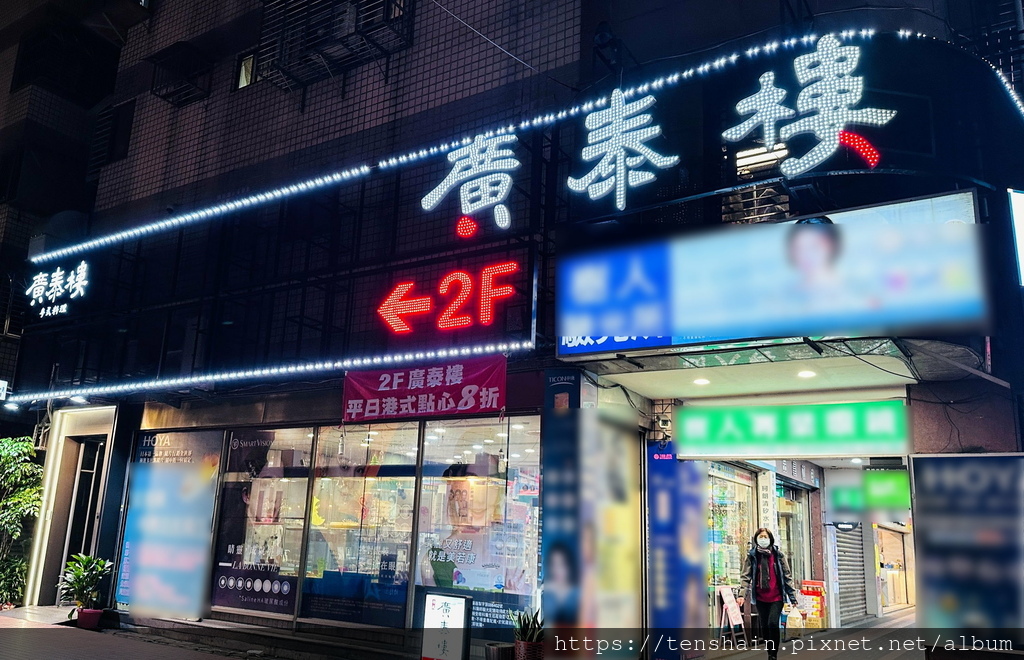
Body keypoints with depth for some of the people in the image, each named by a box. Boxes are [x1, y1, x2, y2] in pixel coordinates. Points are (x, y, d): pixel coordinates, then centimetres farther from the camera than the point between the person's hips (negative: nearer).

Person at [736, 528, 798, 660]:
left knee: (773, 623, -16)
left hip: (776, 597, -2)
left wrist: (793, 598, 0)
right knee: (764, 627, 8)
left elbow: (787, 576, 3)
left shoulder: (778, 555, 0)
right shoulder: (751, 556, 1)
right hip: (760, 598, 2)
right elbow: (746, 576, -3)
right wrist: (742, 594, -16)